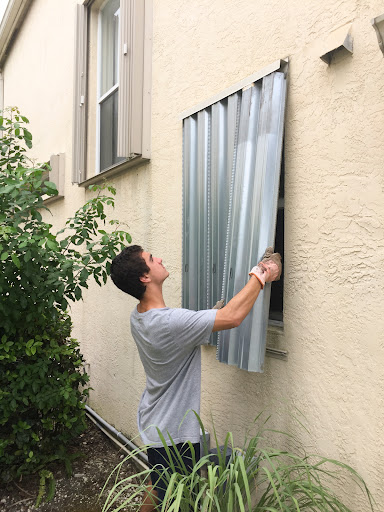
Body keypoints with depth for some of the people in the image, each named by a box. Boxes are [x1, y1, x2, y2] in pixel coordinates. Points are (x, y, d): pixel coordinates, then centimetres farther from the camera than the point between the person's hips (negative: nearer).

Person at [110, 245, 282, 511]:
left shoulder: (138, 317, -5)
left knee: (157, 487, 30)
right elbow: (233, 317, -31)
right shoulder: (170, 322, -35)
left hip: (153, 423, 9)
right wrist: (260, 277, -18)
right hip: (174, 432, -8)